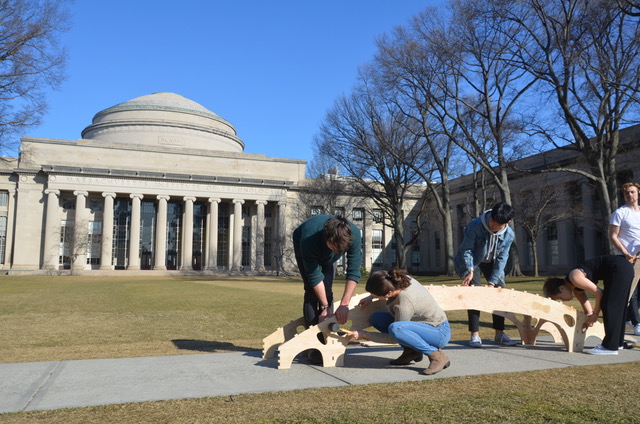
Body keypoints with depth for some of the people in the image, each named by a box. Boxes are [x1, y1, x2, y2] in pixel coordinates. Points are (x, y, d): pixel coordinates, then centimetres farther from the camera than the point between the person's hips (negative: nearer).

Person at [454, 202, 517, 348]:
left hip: (491, 263, 4)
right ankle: (475, 334, -7)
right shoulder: (475, 225, -31)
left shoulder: (508, 234, -21)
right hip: (472, 261, -4)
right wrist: (469, 271, -32)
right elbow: (466, 250, -23)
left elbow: (501, 258, -15)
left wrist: (492, 281, -18)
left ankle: (500, 333, 12)